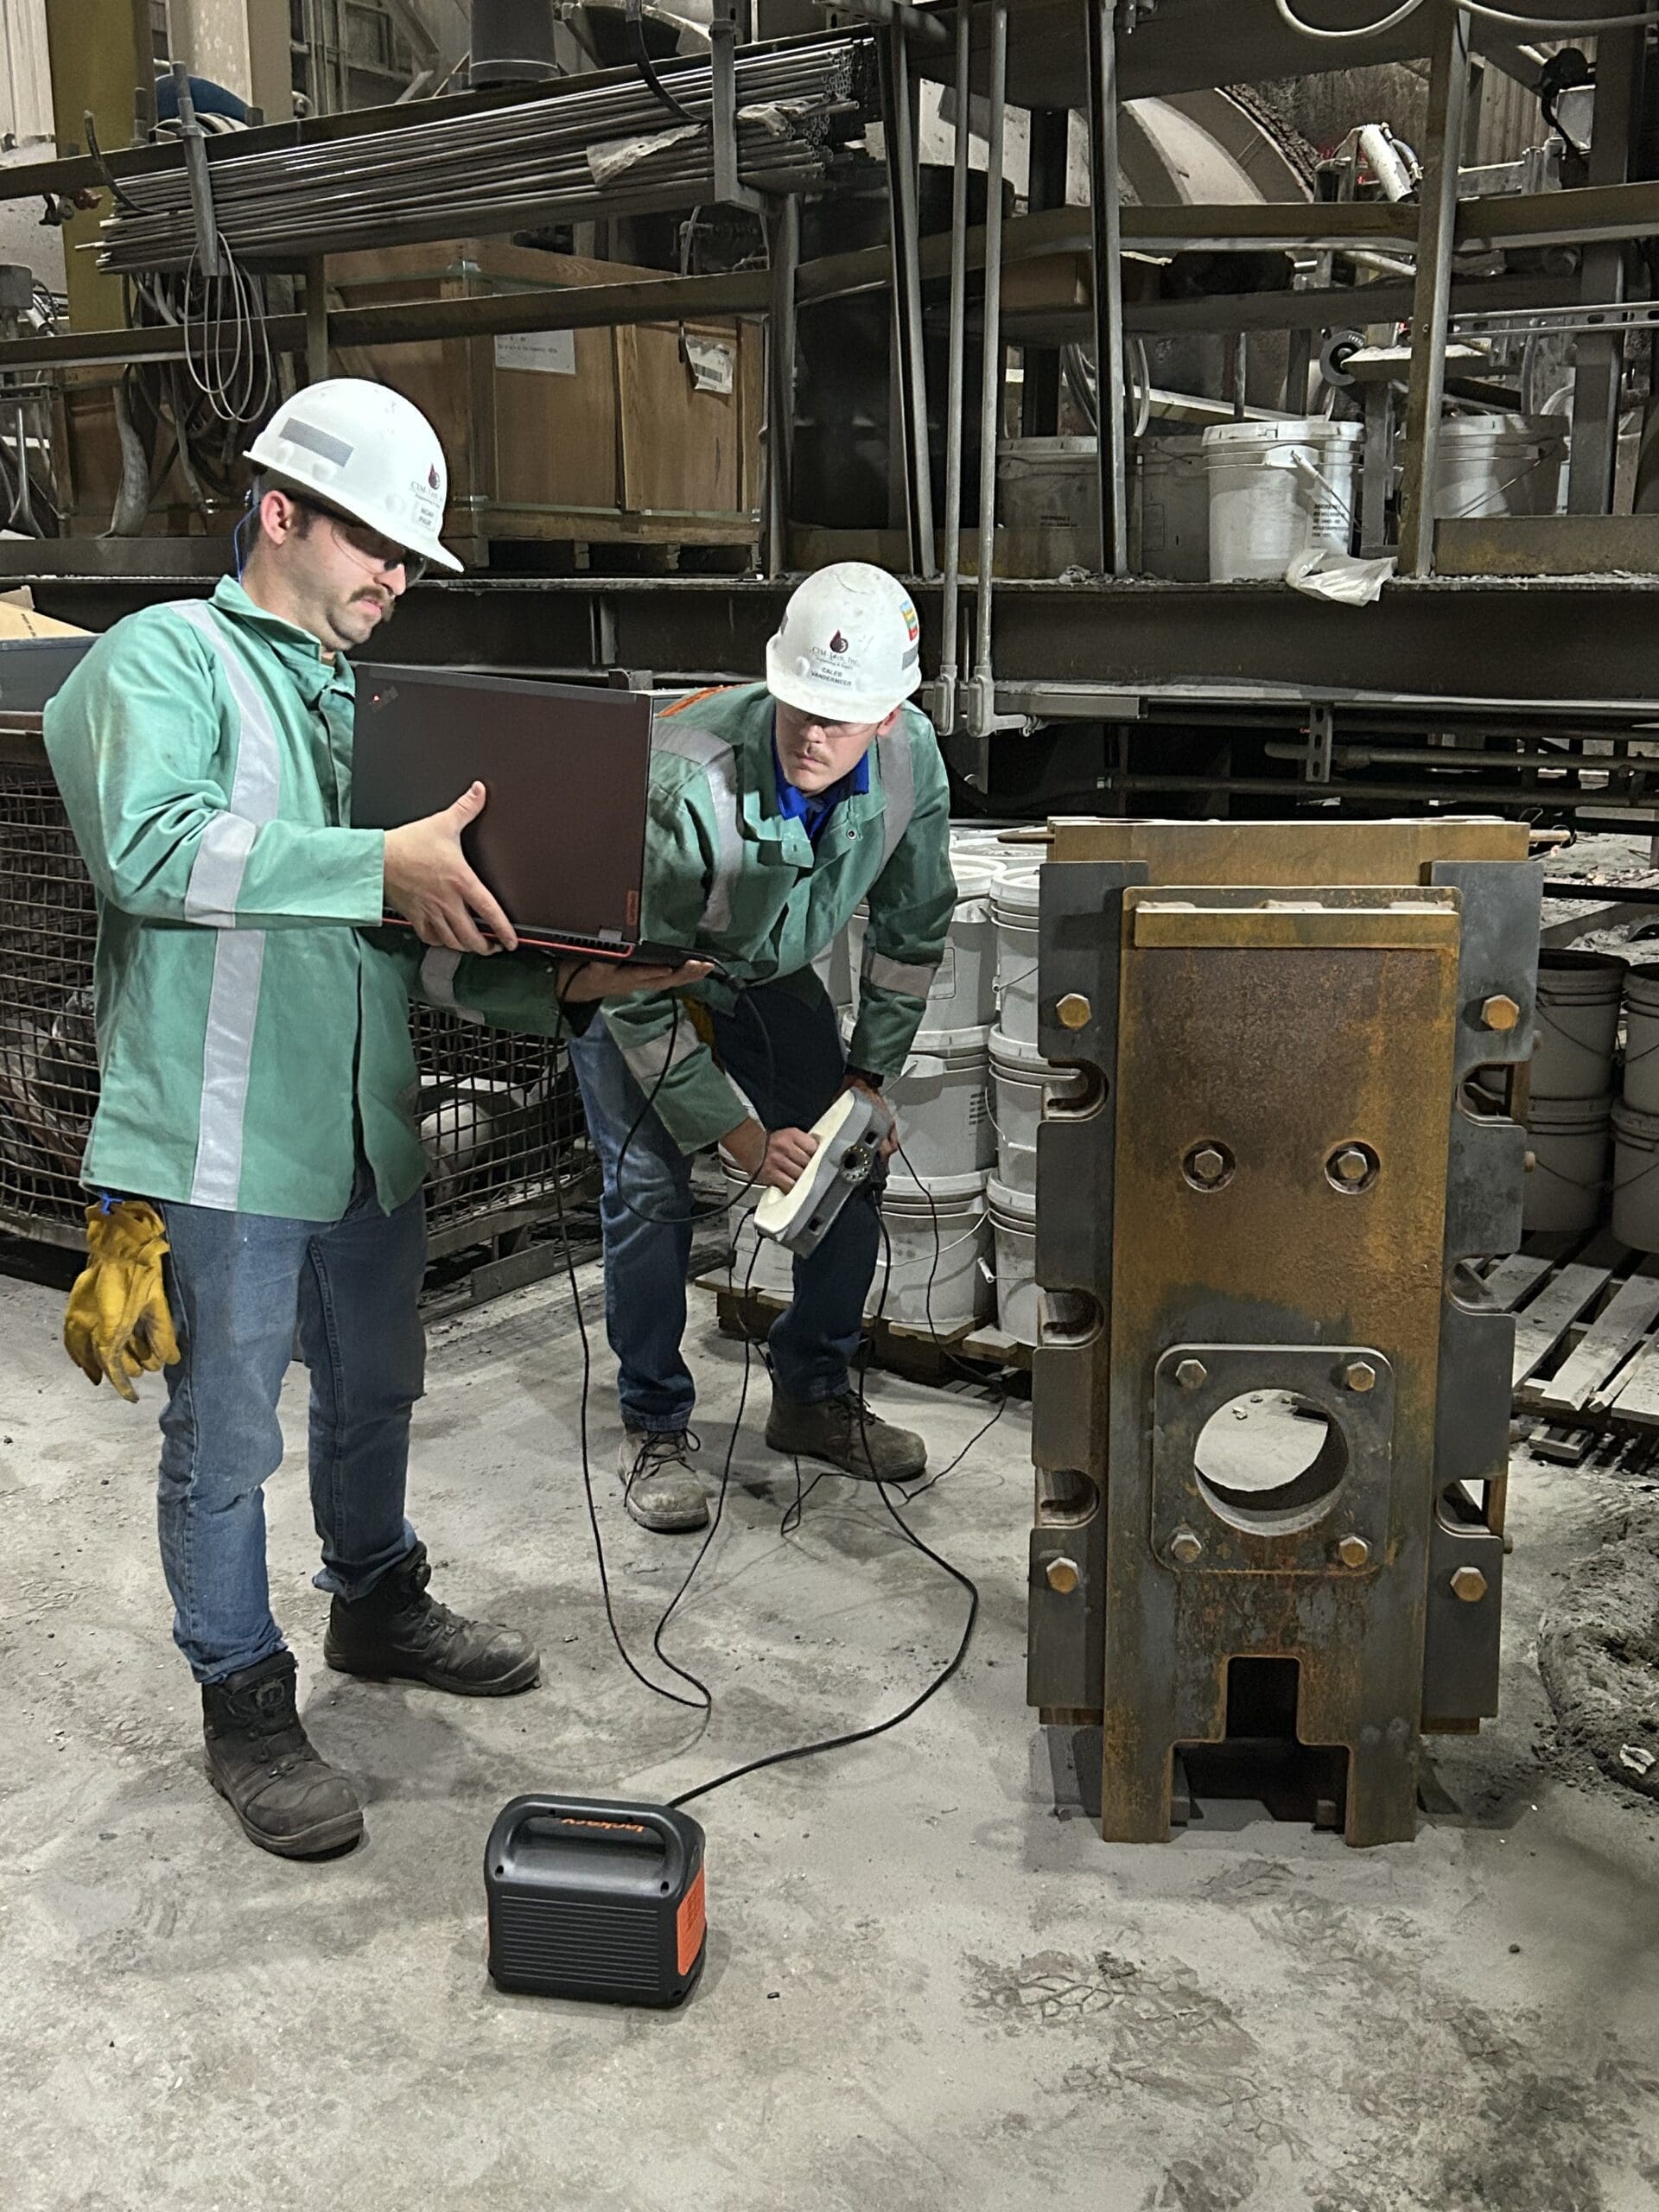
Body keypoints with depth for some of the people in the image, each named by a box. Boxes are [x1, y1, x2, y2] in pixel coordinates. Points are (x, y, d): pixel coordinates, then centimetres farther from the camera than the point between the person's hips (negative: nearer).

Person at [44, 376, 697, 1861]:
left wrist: (558, 984, -4)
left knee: (374, 1399, 23)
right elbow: (149, 845, -26)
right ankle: (246, 1708, 23)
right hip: (221, 1148, -7)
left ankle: (378, 1606, 45)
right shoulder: (168, 658, -6)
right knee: (226, 1444, 6)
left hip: (369, 1135, 7)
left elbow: (421, 947, 13)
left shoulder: (367, 699, 15)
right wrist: (382, 864, -29)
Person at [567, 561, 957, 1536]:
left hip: (771, 975, 5)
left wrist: (869, 1076, -9)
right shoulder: (686, 781, -39)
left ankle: (815, 1395, 17)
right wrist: (746, 1141, -30)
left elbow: (911, 930, -5)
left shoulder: (912, 758, -23)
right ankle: (657, 1429, 3)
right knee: (650, 1191, -14)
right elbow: (640, 997, -30)